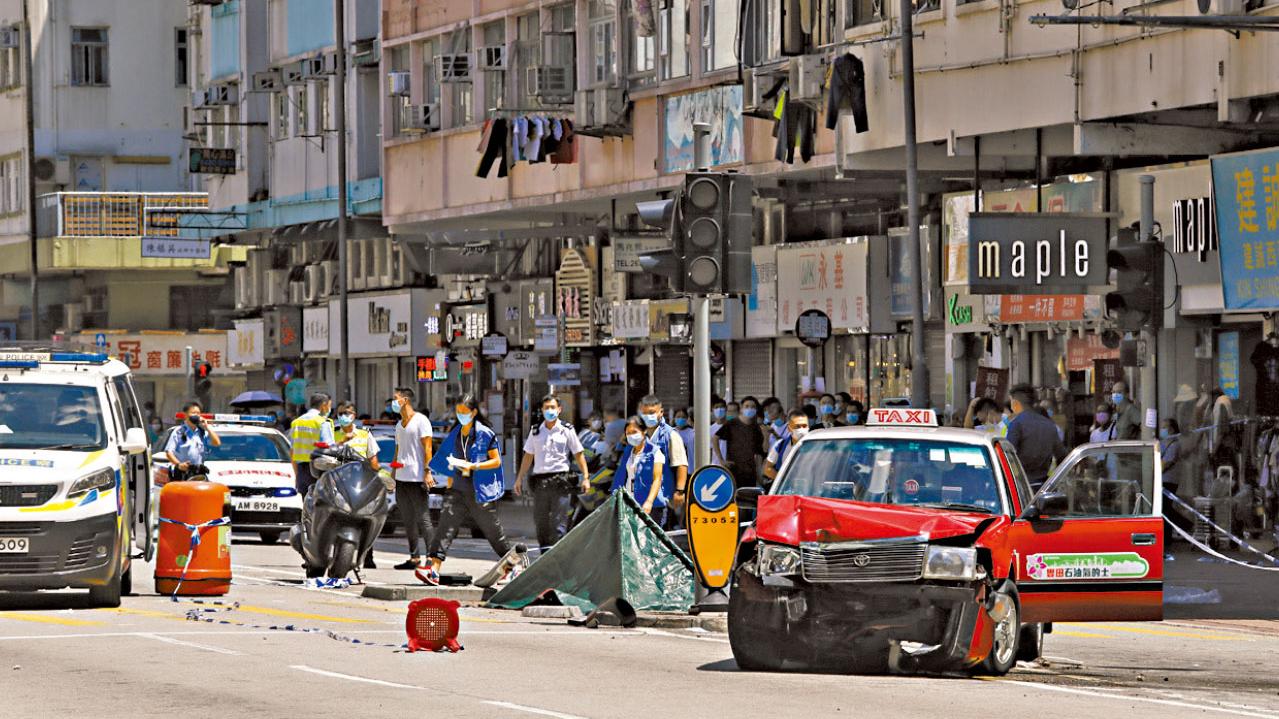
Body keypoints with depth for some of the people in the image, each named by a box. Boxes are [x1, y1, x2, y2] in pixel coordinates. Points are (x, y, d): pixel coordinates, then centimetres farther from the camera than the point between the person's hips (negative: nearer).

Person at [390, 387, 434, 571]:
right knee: (408, 520, 8)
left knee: (422, 518, -9)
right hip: (401, 478, 8)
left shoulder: (420, 420, -5)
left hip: (417, 478, -8)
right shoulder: (399, 425, 19)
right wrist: (393, 473, 17)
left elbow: (427, 447, -11)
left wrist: (427, 471, -18)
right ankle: (414, 557, 11)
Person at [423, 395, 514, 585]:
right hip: (458, 489, 5)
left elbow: (496, 461, -7)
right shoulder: (454, 434, 10)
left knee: (492, 529, 8)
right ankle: (434, 571, -21)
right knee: (446, 525, -12)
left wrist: (474, 466, -19)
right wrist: (449, 483, 21)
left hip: (480, 492, -5)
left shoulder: (485, 434, -7)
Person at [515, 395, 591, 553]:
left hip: (560, 480, -4)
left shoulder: (567, 430, 3)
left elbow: (578, 455, 4)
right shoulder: (536, 431, 13)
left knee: (559, 522, -7)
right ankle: (544, 553, 16)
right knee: (540, 520, 6)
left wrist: (585, 477, -2)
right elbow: (528, 456, 18)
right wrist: (520, 478, 15)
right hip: (540, 480, 4)